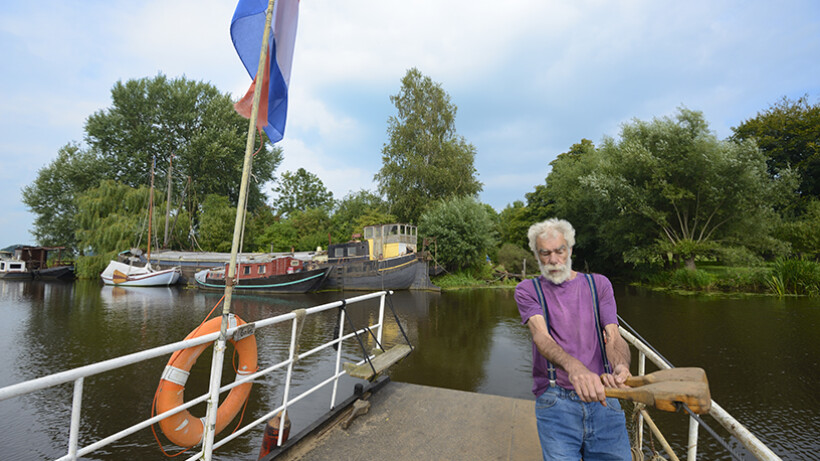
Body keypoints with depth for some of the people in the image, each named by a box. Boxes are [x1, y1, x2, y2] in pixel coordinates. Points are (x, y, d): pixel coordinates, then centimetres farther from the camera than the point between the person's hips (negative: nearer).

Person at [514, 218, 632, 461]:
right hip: (555, 401, -2)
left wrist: (621, 366, -24)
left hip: (602, 396, 2)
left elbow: (613, 336, -1)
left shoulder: (599, 284, 11)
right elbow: (541, 336, -14)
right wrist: (574, 367, -34)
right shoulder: (527, 290, 3)